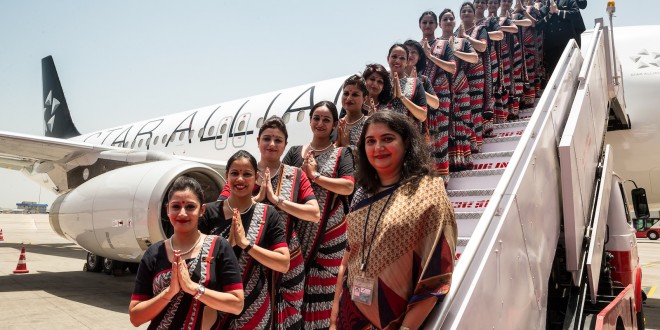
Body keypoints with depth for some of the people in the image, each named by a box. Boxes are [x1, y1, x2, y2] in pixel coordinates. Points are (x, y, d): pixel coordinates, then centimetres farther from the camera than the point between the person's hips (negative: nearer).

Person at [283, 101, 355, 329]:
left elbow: (348, 187, -13)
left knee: (325, 284, 2)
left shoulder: (341, 153, 2)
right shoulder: (295, 152, 11)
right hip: (300, 230, 3)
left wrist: (315, 175, -11)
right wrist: (302, 170, -11)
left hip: (330, 230, -2)